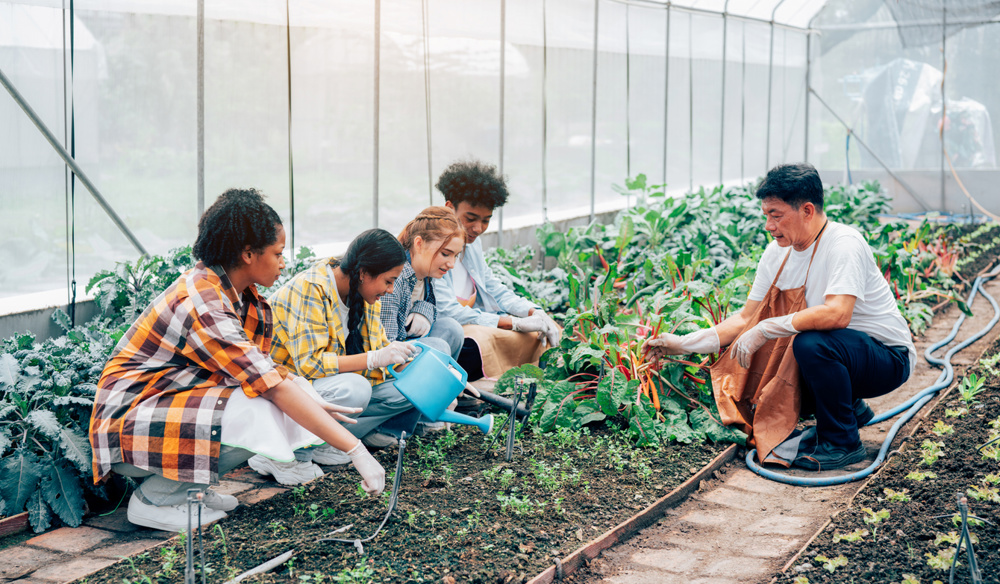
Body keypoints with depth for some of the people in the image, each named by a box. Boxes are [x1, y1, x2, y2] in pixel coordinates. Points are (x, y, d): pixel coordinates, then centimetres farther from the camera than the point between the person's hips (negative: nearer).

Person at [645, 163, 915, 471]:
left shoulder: (844, 245, -23)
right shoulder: (777, 254, 0)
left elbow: (837, 314, -37)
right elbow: (746, 318, 3)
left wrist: (765, 330, -33)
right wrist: (683, 344, -4)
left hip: (889, 356, -8)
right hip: (831, 353, 8)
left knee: (811, 343, -33)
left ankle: (842, 443, -11)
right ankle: (850, 408, 14)